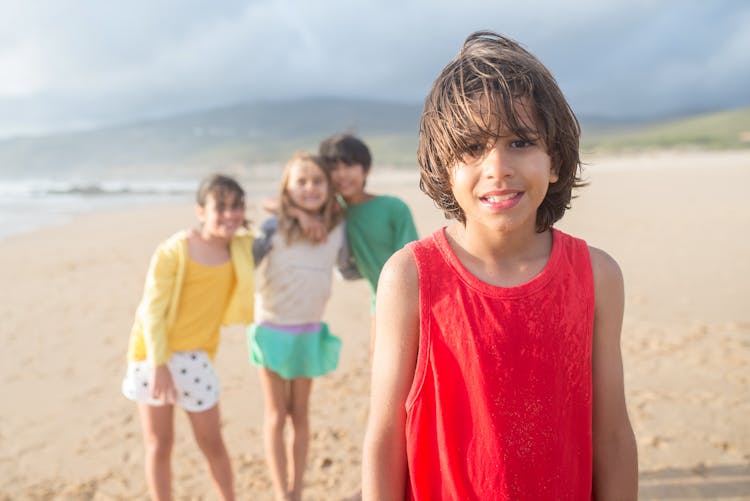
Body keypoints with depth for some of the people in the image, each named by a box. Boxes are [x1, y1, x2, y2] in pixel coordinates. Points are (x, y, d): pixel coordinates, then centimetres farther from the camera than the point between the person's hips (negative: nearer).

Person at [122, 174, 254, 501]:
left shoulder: (241, 248, -3)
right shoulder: (173, 251, -16)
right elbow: (151, 311, -15)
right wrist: (159, 364, -19)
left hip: (195, 356, 3)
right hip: (153, 354, -3)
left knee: (212, 443, 9)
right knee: (159, 445, 7)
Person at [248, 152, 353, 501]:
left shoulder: (337, 228, -6)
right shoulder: (274, 228, -16)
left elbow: (347, 268, 10)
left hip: (310, 333, 3)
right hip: (272, 330, -3)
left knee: (300, 414, 12)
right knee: (277, 416, 5)